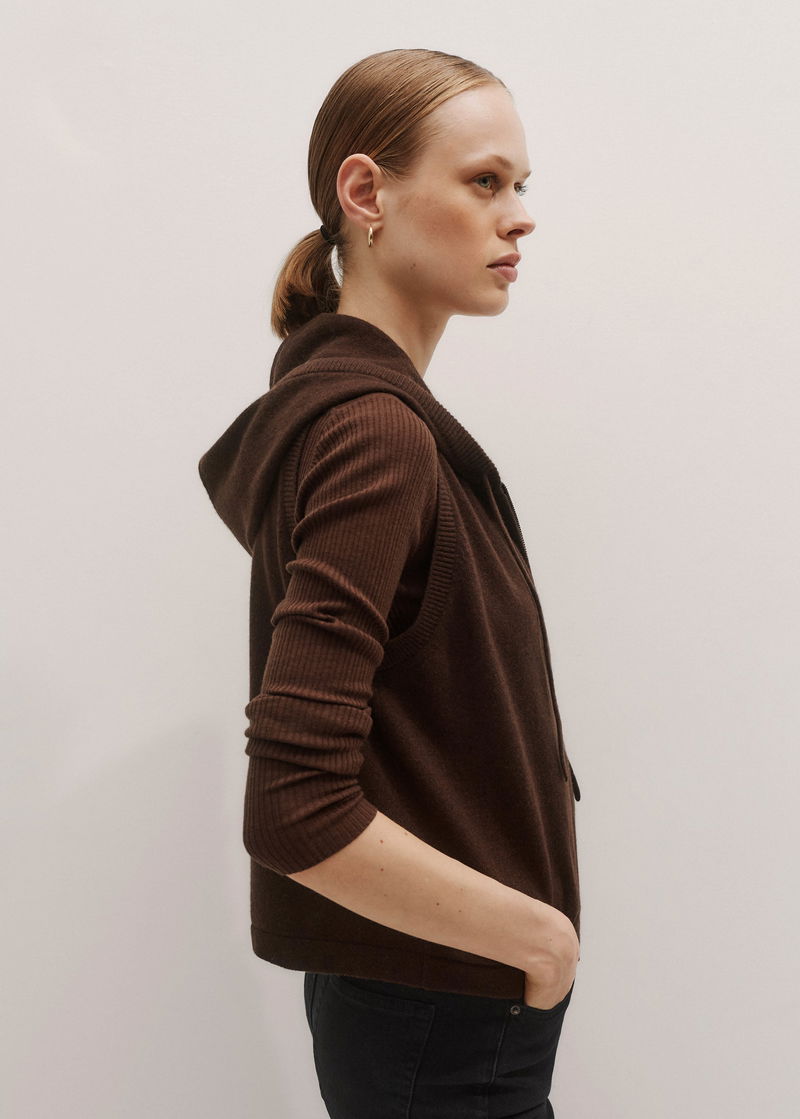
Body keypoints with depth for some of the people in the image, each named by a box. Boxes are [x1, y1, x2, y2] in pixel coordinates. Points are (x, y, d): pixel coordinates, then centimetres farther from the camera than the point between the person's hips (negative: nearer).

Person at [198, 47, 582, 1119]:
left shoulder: (314, 392, 3)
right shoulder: (381, 431, -24)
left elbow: (236, 476, 27)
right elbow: (296, 813, -30)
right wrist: (543, 933, -17)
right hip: (445, 1018, -8)